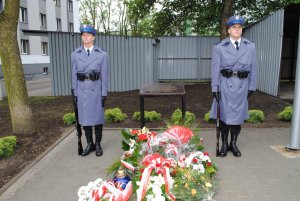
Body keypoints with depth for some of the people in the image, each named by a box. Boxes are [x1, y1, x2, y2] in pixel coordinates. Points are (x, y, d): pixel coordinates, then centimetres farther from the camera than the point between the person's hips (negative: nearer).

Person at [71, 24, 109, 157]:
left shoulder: (102, 54, -3)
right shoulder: (75, 54, 2)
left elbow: (104, 75, -3)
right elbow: (74, 75, 4)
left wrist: (104, 94, -7)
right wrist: (74, 93, 0)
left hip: (96, 90, -2)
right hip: (82, 91, 2)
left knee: (98, 117, 5)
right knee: (84, 118, 8)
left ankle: (98, 144, 19)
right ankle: (90, 144, 22)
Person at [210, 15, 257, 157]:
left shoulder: (250, 47, 5)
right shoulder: (219, 47, -2)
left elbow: (253, 68, 7)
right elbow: (215, 70, -4)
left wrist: (252, 86, 3)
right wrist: (215, 88, -8)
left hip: (242, 86, 2)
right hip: (225, 85, -2)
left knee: (238, 115, 9)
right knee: (224, 115, 5)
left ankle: (234, 144, 25)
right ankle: (224, 144, 20)